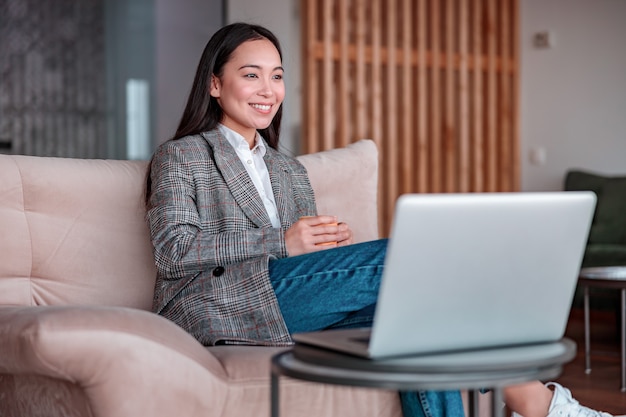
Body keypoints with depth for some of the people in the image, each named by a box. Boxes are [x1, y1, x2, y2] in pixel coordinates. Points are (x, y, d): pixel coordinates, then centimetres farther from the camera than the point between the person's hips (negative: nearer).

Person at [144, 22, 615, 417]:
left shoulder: (290, 171, 29)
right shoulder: (179, 157, 9)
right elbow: (174, 249, -7)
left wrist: (334, 241, -5)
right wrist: (281, 243, -16)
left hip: (289, 310, 6)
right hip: (222, 307, -6)